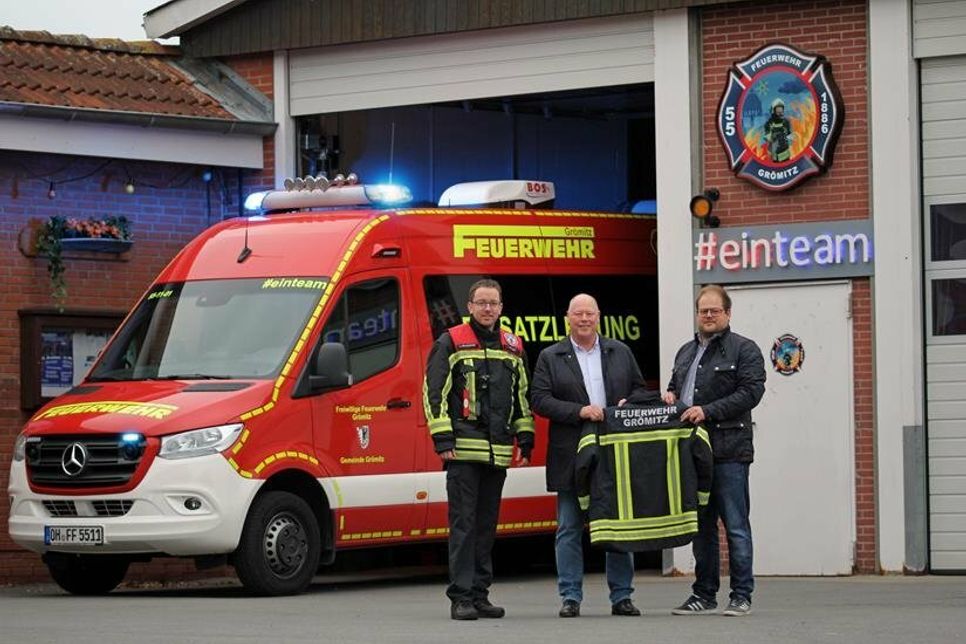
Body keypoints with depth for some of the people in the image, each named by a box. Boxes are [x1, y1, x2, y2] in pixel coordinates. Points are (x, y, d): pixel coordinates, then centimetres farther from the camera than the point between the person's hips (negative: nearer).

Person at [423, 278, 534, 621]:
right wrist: (443, 439, -11)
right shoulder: (450, 343, 0)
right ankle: (461, 597, -7)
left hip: (498, 451, 5)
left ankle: (480, 594, 15)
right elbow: (434, 392, -4)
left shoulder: (512, 347, 15)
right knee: (464, 524, -7)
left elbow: (522, 396, 21)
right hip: (463, 450, -5)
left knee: (487, 525, 9)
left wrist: (525, 439, 14)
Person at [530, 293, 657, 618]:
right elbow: (539, 399, -5)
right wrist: (580, 411, -15)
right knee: (569, 528, -1)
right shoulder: (550, 357, 5)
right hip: (572, 456, -2)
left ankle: (621, 596, 10)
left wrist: (629, 402, -7)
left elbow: (641, 390, 16)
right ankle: (570, 597, 3)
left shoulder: (620, 352, 13)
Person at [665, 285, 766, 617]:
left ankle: (742, 596, -1)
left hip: (728, 450, -7)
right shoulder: (686, 352, 21)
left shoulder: (744, 350, -1)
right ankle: (704, 595, 15)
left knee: (735, 525, -5)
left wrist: (708, 411, -18)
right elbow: (675, 386, 34)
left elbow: (751, 391, -12)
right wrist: (669, 396, 9)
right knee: (701, 525, 10)